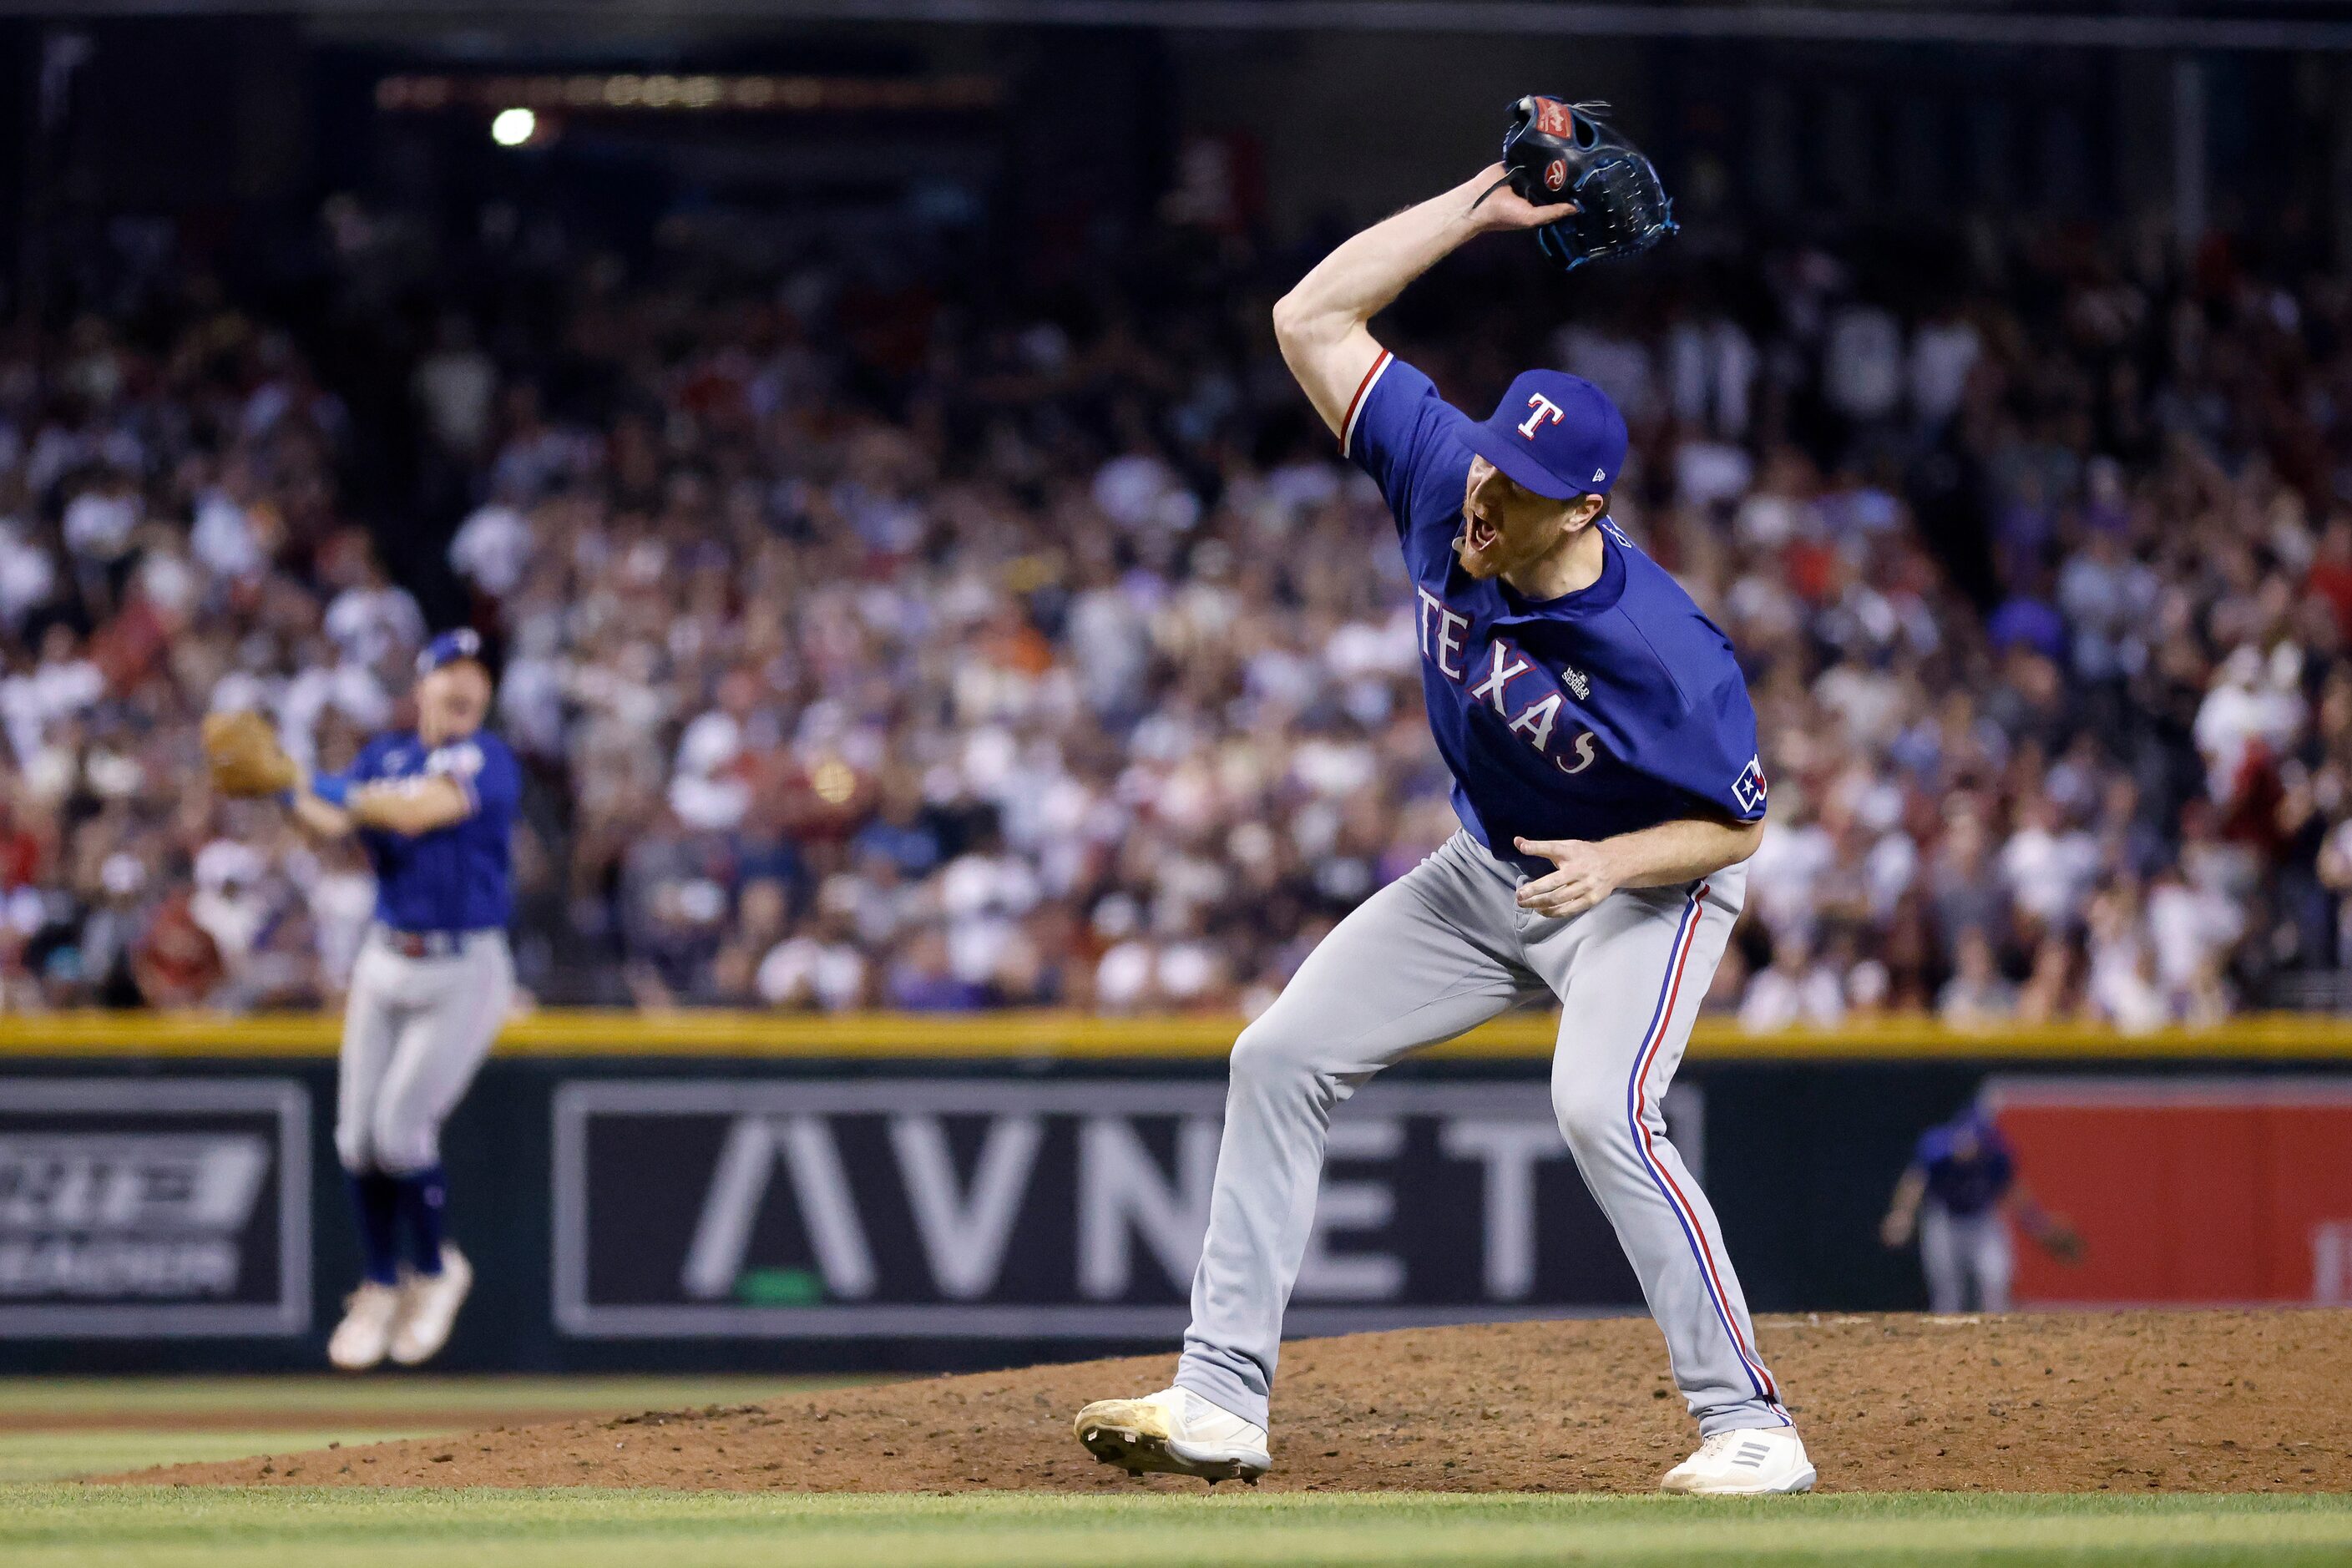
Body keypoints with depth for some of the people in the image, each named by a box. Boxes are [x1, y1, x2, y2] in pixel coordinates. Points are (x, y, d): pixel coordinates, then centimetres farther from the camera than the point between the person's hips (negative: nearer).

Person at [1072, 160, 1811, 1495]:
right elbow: (1312, 318, -17)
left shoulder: (1665, 651, -34)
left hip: (1646, 885, -7)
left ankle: (1750, 1425, -24)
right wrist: (1475, 208, -25)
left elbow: (1738, 825, -19)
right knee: (1283, 1058, 2)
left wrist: (1613, 862, -37)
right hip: (1487, 872, 7)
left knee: (1601, 1109, -31)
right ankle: (1222, 1400, 5)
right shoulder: (1441, 479, -21)